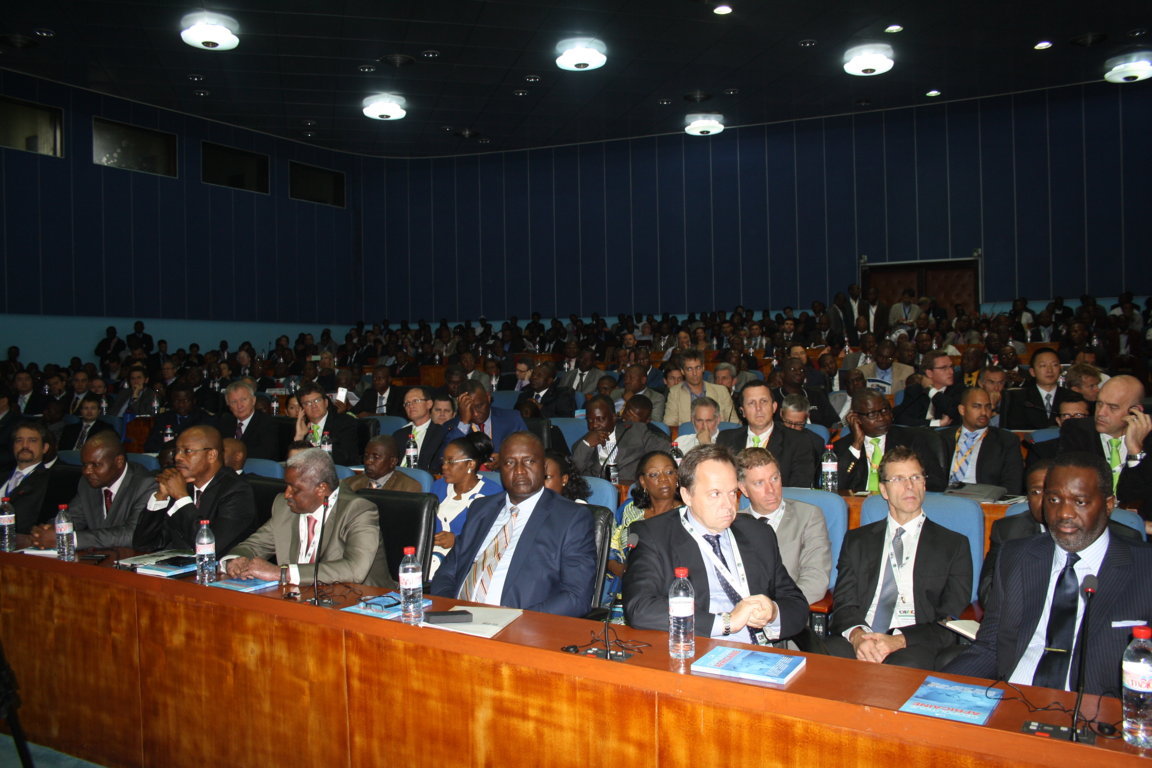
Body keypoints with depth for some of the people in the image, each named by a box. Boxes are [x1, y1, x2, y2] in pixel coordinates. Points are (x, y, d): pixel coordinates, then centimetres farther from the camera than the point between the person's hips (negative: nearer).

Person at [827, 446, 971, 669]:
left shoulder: (954, 545, 14)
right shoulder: (857, 540, 20)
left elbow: (950, 621, 4)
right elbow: (844, 603, 10)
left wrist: (899, 640, -14)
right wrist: (857, 635, -15)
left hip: (916, 646, -1)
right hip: (859, 642, 1)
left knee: (906, 666, -37)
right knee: (830, 654, -33)